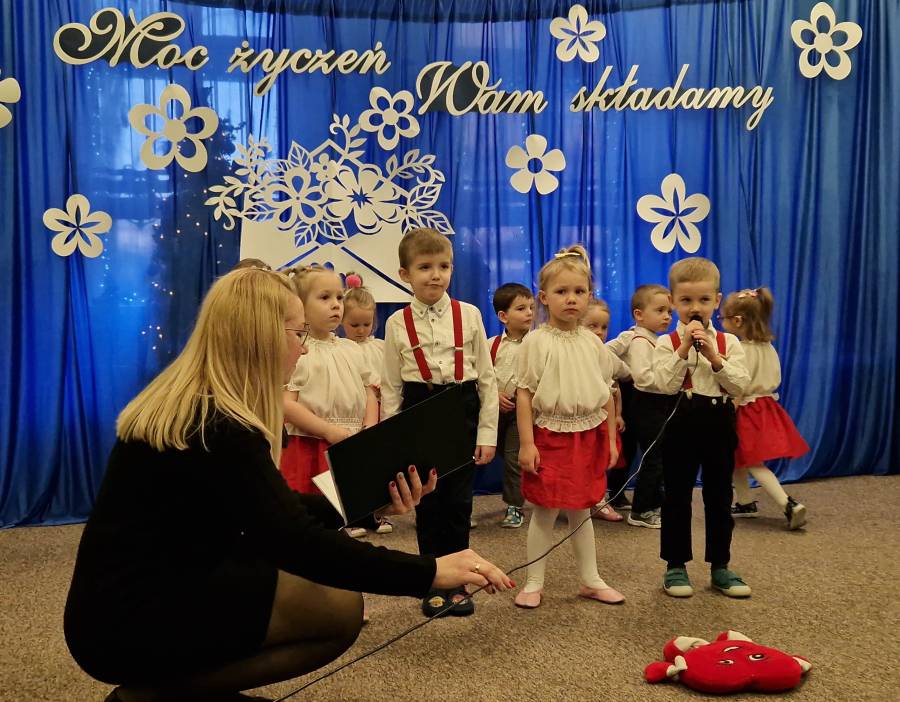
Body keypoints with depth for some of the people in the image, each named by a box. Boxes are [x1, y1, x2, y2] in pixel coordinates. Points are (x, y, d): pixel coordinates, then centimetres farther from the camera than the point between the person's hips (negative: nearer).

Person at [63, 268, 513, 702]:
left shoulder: (188, 407, 7)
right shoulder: (218, 429, -23)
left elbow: (275, 509, 12)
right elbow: (299, 543, -28)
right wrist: (429, 572, -25)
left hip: (146, 593, 9)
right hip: (129, 620, -9)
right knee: (340, 607, -14)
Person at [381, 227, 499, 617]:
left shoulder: (469, 315, -1)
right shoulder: (397, 323, -1)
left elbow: (487, 377, 2)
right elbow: (390, 386, 4)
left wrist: (488, 432, -1)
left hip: (462, 411, 0)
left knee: (458, 501, 6)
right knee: (427, 503, 8)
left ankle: (456, 582, 22)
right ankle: (434, 585, 23)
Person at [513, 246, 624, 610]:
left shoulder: (592, 342, 5)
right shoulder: (537, 341, -9)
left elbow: (605, 393, 10)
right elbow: (524, 393, -11)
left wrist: (610, 438, 9)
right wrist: (526, 443, -15)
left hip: (588, 436, 4)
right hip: (550, 436, -4)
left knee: (582, 511, 15)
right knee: (544, 511, 4)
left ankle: (590, 579, 27)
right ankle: (534, 582, 17)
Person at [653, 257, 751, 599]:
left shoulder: (729, 342, 3)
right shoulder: (666, 343, -3)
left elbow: (740, 385, -7)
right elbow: (665, 384, -17)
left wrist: (714, 357, -17)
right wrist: (684, 348, -20)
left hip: (719, 425, 2)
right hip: (682, 424, -2)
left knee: (720, 497, 10)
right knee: (677, 497, 5)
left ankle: (720, 566, 23)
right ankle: (675, 565, 17)